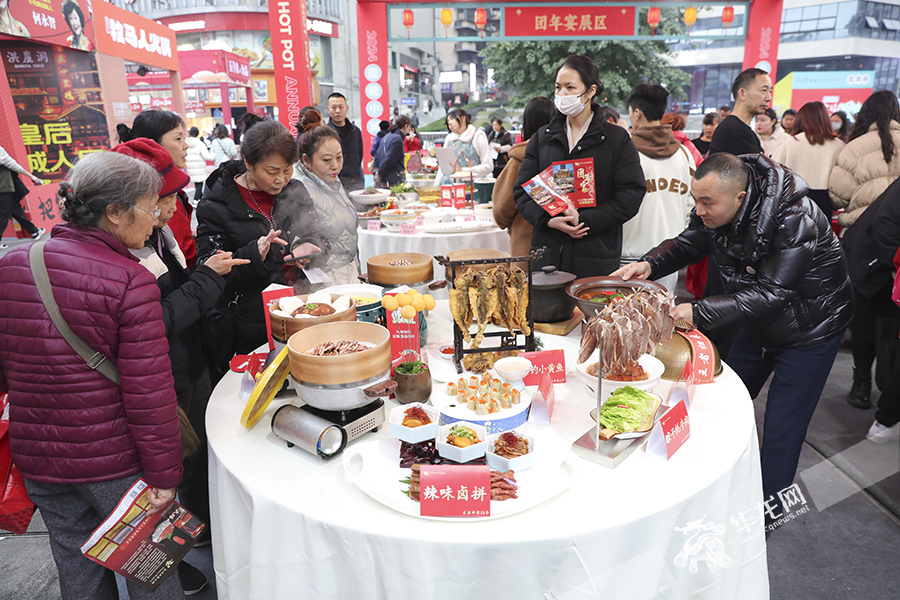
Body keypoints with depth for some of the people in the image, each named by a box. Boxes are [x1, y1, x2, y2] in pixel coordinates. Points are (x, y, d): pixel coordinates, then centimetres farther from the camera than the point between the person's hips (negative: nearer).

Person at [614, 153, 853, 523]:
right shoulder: (716, 210, -16)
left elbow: (771, 295, -41)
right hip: (758, 325, 7)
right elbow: (688, 243, -4)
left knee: (781, 429, -1)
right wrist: (649, 264, -26)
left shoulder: (794, 221, -36)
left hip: (810, 329, -7)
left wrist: (698, 313, -50)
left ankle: (766, 511, 21)